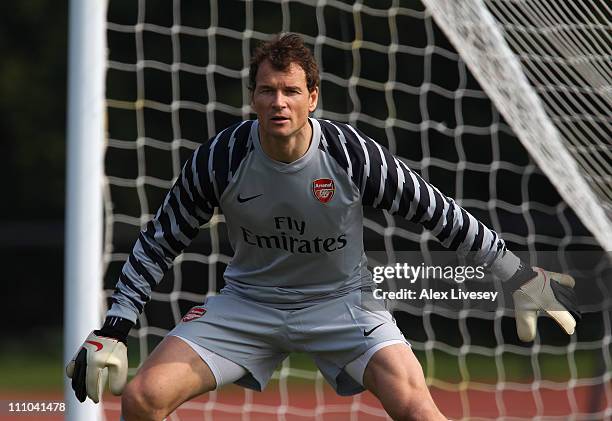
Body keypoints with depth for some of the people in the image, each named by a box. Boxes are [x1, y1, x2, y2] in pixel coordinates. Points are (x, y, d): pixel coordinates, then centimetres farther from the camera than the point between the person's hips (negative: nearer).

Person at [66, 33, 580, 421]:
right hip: (248, 302, 2)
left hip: (342, 302, -1)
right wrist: (112, 332, -5)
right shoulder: (220, 159, -16)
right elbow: (159, 241, -3)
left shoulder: (354, 154, -19)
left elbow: (438, 212, -7)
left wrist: (519, 276, -2)